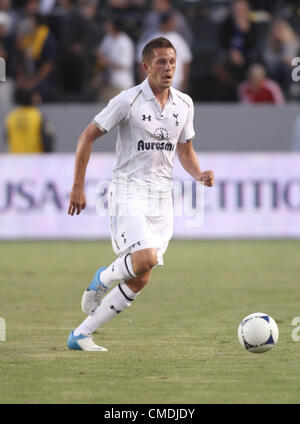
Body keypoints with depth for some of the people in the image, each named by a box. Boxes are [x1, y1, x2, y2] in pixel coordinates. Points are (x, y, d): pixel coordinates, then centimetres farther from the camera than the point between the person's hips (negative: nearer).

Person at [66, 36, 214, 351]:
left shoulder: (184, 104, 8)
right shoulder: (128, 101, -9)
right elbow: (88, 136, -3)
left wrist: (199, 175, -1)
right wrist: (78, 187, -5)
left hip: (162, 197, 6)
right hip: (128, 192, -6)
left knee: (139, 281, 0)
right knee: (145, 258, -28)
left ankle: (81, 335, 10)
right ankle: (105, 277, 6)